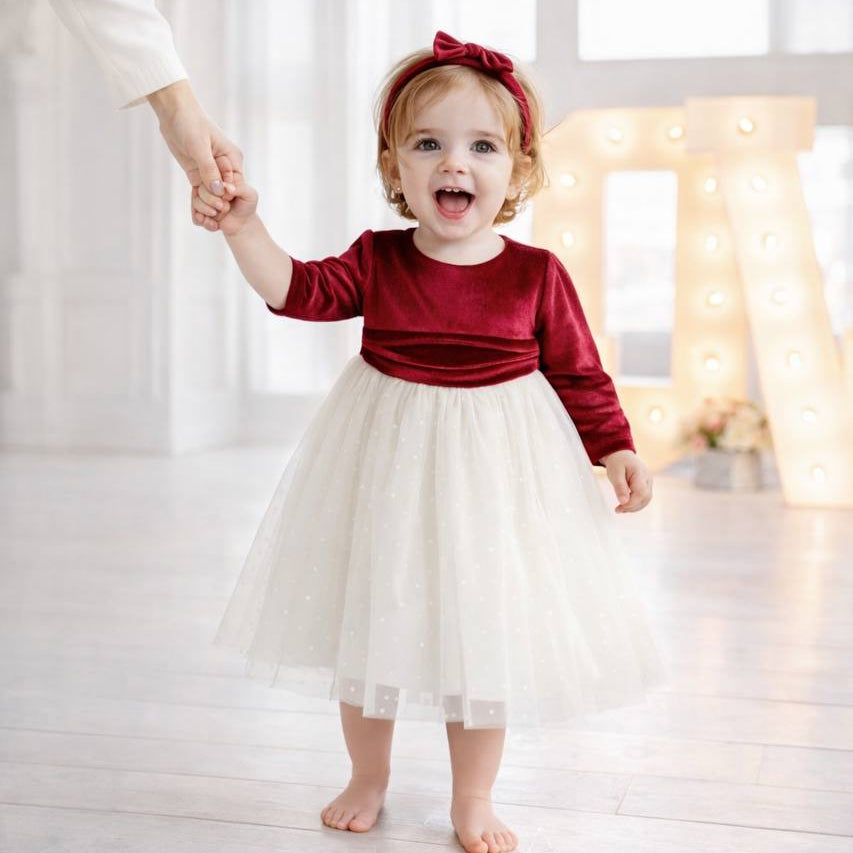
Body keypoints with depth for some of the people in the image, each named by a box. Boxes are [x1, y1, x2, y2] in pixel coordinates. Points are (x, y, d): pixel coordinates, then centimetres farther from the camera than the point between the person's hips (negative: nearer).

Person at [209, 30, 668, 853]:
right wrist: (244, 227, -25)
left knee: (483, 636, 8)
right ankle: (366, 778, 37)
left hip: (495, 469, -1)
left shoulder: (536, 274, -7)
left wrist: (615, 449, -9)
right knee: (368, 626, 13)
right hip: (386, 463, 2)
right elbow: (296, 289, -11)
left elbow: (578, 373, -1)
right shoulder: (377, 259, -3)